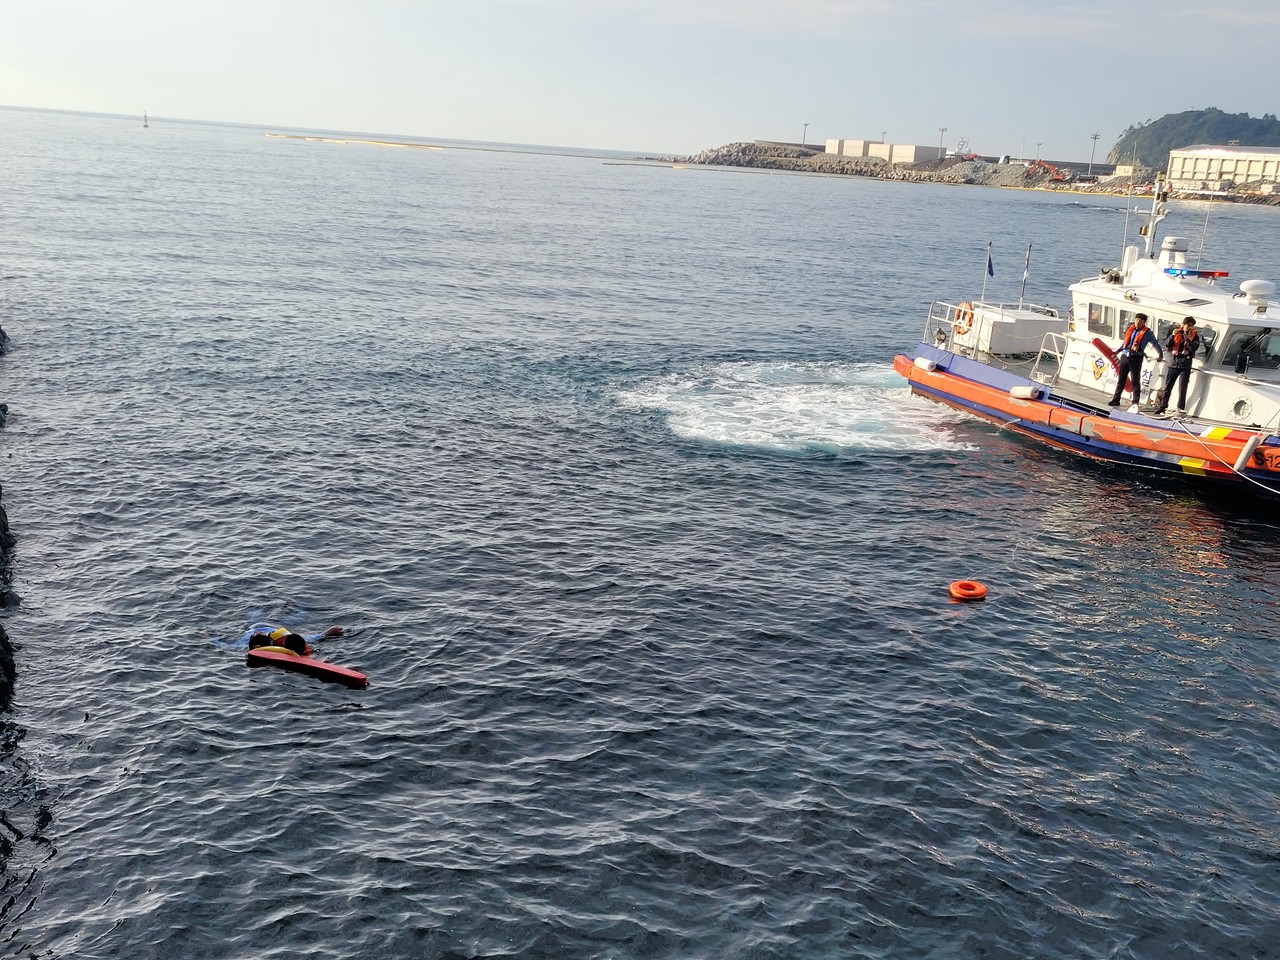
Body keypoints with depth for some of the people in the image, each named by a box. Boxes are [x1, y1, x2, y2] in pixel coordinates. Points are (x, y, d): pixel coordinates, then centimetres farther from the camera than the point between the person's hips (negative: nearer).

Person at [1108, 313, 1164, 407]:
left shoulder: (1147, 332, 0)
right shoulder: (1130, 329, 13)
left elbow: (1156, 344, 6)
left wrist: (1161, 355, 7)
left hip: (1136, 358, -4)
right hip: (1125, 356, 4)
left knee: (1136, 381, 2)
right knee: (1121, 380, 9)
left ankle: (1135, 402, 7)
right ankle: (1115, 400, 14)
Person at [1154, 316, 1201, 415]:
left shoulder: (1194, 335, 2)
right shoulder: (1177, 332, 8)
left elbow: (1194, 348, -11)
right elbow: (1167, 345, 1)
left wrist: (1188, 339, -25)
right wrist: (1172, 335, -15)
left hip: (1185, 365, -2)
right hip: (1174, 362, 3)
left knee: (1182, 388, -5)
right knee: (1167, 386, 6)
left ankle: (1181, 408, -2)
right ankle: (1163, 406, 13)